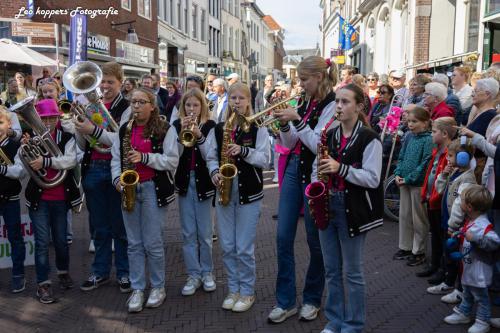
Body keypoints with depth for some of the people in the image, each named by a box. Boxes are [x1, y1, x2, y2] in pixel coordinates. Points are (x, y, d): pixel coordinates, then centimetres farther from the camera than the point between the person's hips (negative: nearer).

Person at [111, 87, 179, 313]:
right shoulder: (123, 130, 11)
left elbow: (172, 160, -9)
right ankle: (137, 289, 16)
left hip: (154, 188, -4)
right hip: (129, 189, 4)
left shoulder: (165, 129, -3)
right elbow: (116, 158, 12)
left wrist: (144, 157, -19)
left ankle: (158, 287, 17)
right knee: (134, 243, 8)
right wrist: (117, 179, -6)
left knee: (153, 243, 0)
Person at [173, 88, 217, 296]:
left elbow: (209, 156, -11)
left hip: (203, 181, -2)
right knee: (188, 232, 6)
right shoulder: (177, 125, 2)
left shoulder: (209, 126, -3)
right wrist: (182, 133, -19)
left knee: (204, 232, 6)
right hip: (184, 181, 2)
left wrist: (199, 135, -23)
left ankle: (207, 272, 20)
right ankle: (193, 275, 14)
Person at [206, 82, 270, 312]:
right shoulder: (218, 129, 7)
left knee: (244, 247, -1)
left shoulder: (257, 128, -3)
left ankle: (247, 292, 16)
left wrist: (243, 150, -21)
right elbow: (211, 157, 10)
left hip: (249, 192, -4)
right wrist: (214, 172, -10)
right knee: (227, 246, 10)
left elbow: (264, 159, -7)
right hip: (224, 191, 4)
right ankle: (233, 289, 25)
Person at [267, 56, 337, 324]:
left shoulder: (331, 105, -10)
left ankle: (312, 299, 23)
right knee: (283, 237, 4)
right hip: (293, 169, 7)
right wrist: (284, 124, -5)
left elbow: (318, 146, -18)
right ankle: (286, 301, 15)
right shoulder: (306, 102, 11)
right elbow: (290, 144, 12)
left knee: (315, 240, 6)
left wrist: (297, 120, -21)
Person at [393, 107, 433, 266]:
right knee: (404, 215, 15)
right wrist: (398, 174, 0)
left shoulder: (428, 139, -13)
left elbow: (425, 163, -17)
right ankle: (405, 247, 29)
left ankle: (418, 252, 16)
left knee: (418, 218, 4)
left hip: (418, 183, -7)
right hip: (404, 182, 7)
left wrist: (409, 178, -18)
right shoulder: (409, 138, 8)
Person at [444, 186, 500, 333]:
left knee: (481, 296, 7)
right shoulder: (470, 222, 3)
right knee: (467, 294, 25)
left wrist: (475, 238, -44)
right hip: (468, 268, 10)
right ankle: (463, 313, 40)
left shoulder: (483, 224, -29)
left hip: (479, 272, -10)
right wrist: (458, 235, 11)